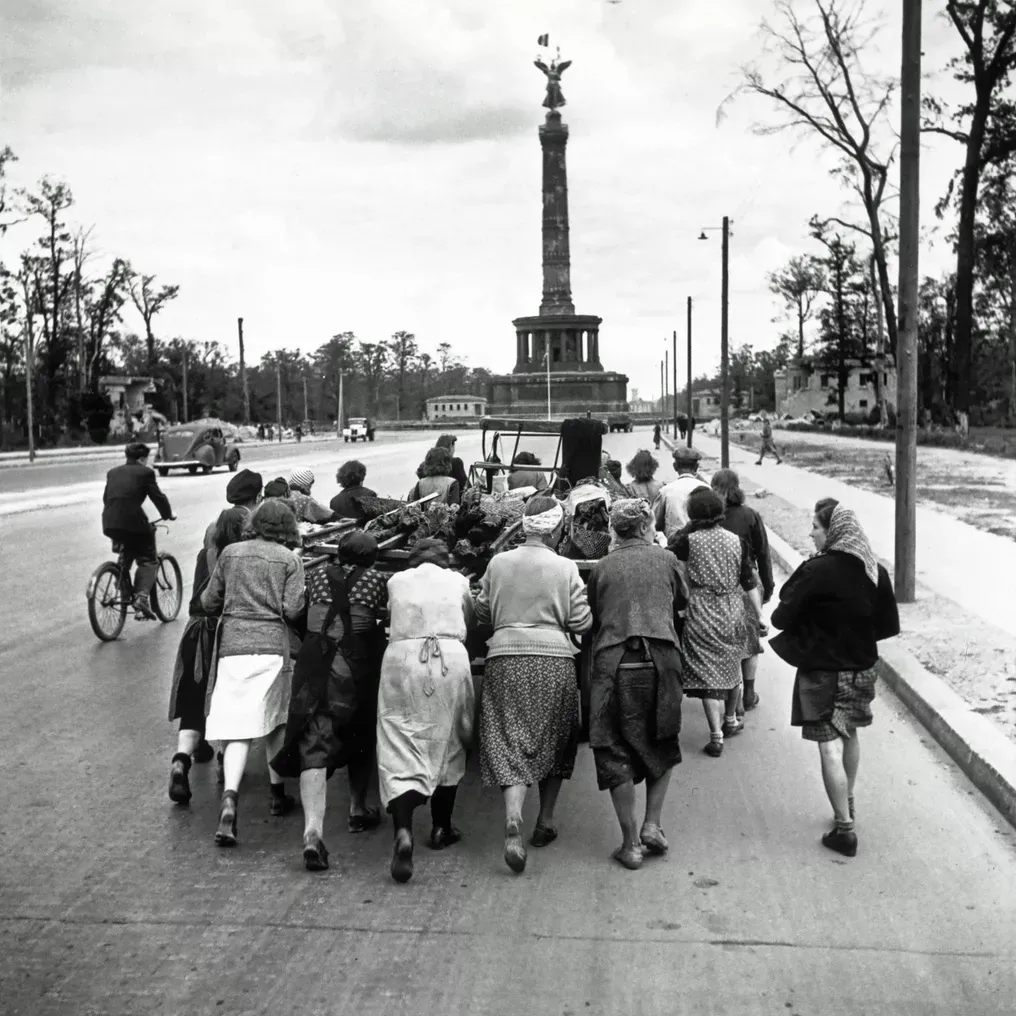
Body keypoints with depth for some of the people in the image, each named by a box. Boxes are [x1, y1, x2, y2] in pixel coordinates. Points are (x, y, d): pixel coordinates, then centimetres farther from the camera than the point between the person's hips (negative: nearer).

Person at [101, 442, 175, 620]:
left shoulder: (112, 472, 20)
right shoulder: (145, 472, 3)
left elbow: (106, 498, 24)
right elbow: (157, 496, 2)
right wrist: (168, 515, 18)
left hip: (109, 524, 6)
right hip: (133, 522, -6)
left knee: (129, 549, 34)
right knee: (149, 560, 4)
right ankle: (142, 597, -15)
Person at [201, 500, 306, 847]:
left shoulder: (230, 552, 8)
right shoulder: (290, 560, 3)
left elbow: (209, 602, 12)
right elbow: (292, 610, -6)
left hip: (232, 645, 1)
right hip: (272, 645, -1)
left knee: (237, 727, -3)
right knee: (275, 719, 19)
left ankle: (230, 797, -22)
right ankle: (278, 794, 28)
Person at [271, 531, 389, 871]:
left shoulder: (317, 576, 12)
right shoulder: (376, 580, 6)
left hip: (315, 662, 1)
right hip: (359, 664, -1)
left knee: (313, 742, -7)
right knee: (361, 737, 22)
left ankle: (313, 829, -24)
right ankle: (358, 811, 35)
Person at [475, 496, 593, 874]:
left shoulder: (498, 563, 3)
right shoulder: (565, 568, -3)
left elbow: (482, 612, 11)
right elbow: (581, 622, -3)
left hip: (506, 658, 1)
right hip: (554, 659, -1)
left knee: (509, 744, 1)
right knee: (553, 740, 17)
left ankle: (513, 822, -17)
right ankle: (545, 821, 24)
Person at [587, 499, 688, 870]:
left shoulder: (601, 568, 6)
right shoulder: (665, 559, 7)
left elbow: (593, 619, 12)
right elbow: (682, 600, 21)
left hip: (612, 662, 0)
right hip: (660, 658, 1)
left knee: (616, 752, 6)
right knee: (661, 745, 20)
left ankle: (631, 843, 8)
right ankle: (652, 823, 12)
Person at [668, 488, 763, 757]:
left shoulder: (689, 540, -10)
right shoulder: (736, 541, 0)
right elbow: (750, 582, 2)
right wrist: (758, 614, 8)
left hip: (701, 616, -4)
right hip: (733, 616, 4)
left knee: (708, 675, -1)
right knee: (731, 667, 22)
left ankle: (716, 736, -6)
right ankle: (730, 720, 40)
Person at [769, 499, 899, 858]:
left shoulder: (818, 570, -21)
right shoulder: (874, 571, -2)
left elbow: (782, 616, -16)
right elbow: (889, 625, 5)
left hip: (823, 671, -6)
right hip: (862, 668, 7)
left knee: (830, 748, -1)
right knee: (850, 737, 24)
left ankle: (845, 828, 0)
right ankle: (847, 804, 40)